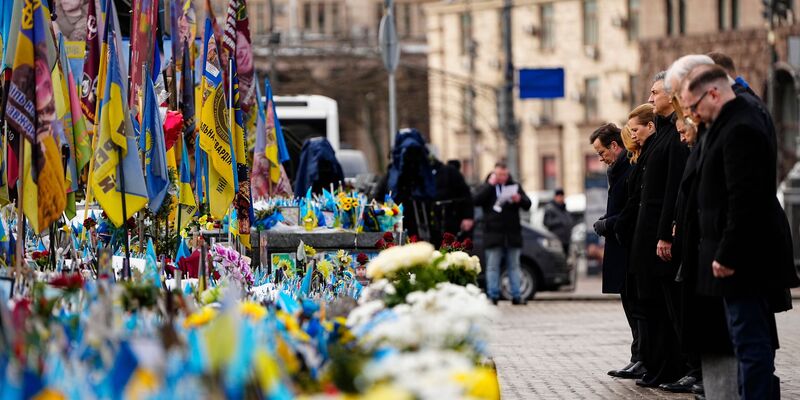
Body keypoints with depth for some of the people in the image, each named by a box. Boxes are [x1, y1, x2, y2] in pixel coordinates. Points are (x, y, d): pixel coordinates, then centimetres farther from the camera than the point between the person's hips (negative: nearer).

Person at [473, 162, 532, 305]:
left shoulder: (515, 186, 13)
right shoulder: (486, 187, 8)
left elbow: (527, 205, 10)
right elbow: (476, 200, -10)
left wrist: (519, 199, -13)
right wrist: (490, 185, -11)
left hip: (512, 234, 2)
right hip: (493, 234, -2)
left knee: (514, 266, 4)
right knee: (493, 267, -2)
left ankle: (516, 296, 6)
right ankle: (493, 296, -1)